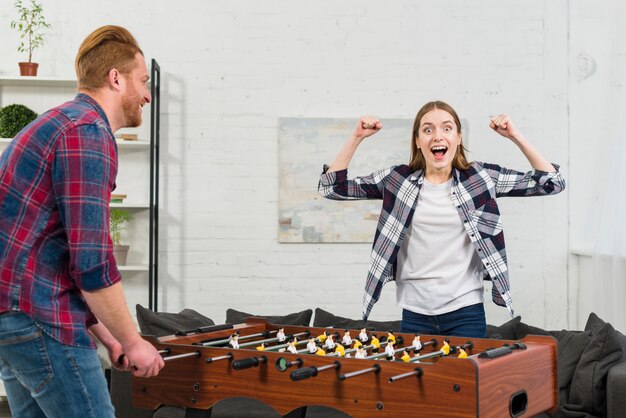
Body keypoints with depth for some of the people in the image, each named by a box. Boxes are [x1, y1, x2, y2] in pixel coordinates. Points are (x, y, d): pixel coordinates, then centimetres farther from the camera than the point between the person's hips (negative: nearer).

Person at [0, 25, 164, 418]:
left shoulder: (60, 122, 18)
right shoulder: (88, 133, -14)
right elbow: (91, 263, -20)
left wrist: (108, 338, 18)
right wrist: (133, 341, -7)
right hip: (40, 322, -10)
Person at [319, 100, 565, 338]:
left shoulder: (481, 178, -1)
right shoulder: (398, 179, 1)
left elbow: (552, 182, 1)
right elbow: (331, 187, 3)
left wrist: (514, 136, -7)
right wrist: (357, 137, -6)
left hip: (465, 313, -1)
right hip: (414, 314, 1)